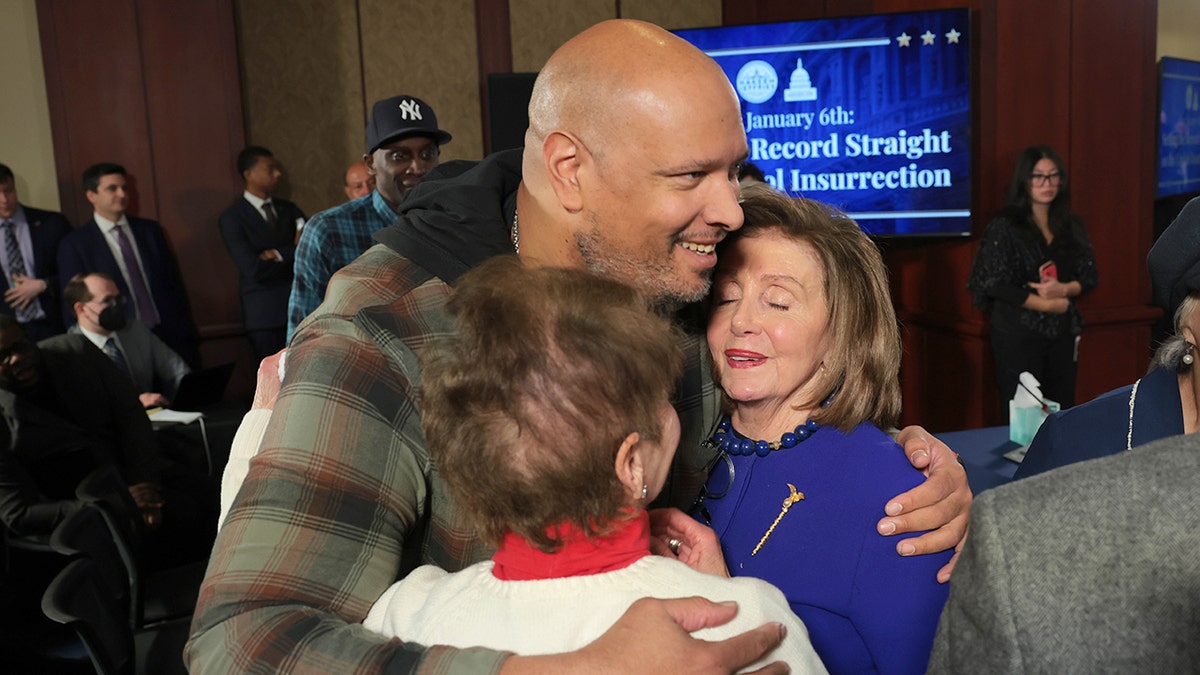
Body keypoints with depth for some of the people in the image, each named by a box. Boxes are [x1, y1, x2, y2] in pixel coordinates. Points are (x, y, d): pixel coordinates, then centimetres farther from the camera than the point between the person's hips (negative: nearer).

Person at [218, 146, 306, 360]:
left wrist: (280, 254, -12)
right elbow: (255, 270, -13)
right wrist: (295, 256, -1)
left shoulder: (288, 209, 14)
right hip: (265, 315, -4)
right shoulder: (232, 219, -2)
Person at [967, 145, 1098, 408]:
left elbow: (1090, 275, 11)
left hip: (1062, 332, 5)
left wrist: (1064, 289, -11)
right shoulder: (1005, 225, -6)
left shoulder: (1071, 225, 11)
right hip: (1018, 334, -5)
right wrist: (1048, 305, -10)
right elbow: (994, 285, -12)